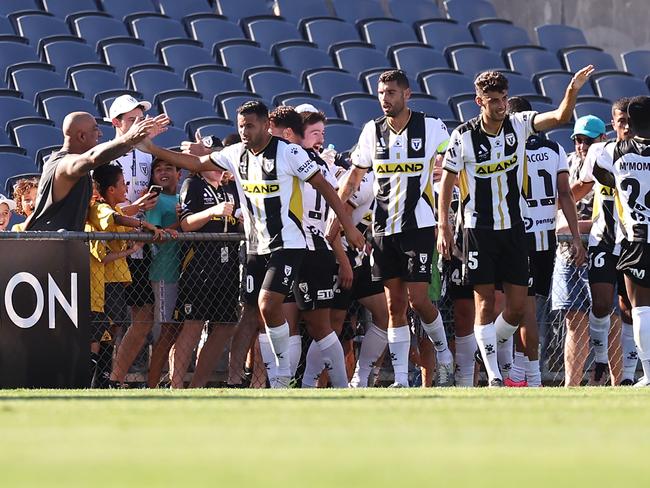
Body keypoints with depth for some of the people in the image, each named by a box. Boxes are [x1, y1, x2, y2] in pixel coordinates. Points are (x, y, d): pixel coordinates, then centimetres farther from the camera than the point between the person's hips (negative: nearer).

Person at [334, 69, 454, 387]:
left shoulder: (431, 128, -4)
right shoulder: (372, 132, 7)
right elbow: (354, 178, 17)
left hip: (419, 226, -4)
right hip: (383, 228, 4)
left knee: (417, 299, -10)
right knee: (394, 305, 3)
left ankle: (444, 356, 14)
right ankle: (400, 379, 3)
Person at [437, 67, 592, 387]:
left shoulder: (519, 125, -1)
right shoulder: (464, 136, -7)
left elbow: (560, 117, -12)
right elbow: (447, 181, 0)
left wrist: (572, 91, -32)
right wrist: (443, 227, -5)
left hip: (514, 228, 3)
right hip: (479, 229, -3)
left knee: (518, 306, 1)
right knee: (484, 302, -4)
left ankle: (489, 350, 24)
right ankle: (493, 376, -2)